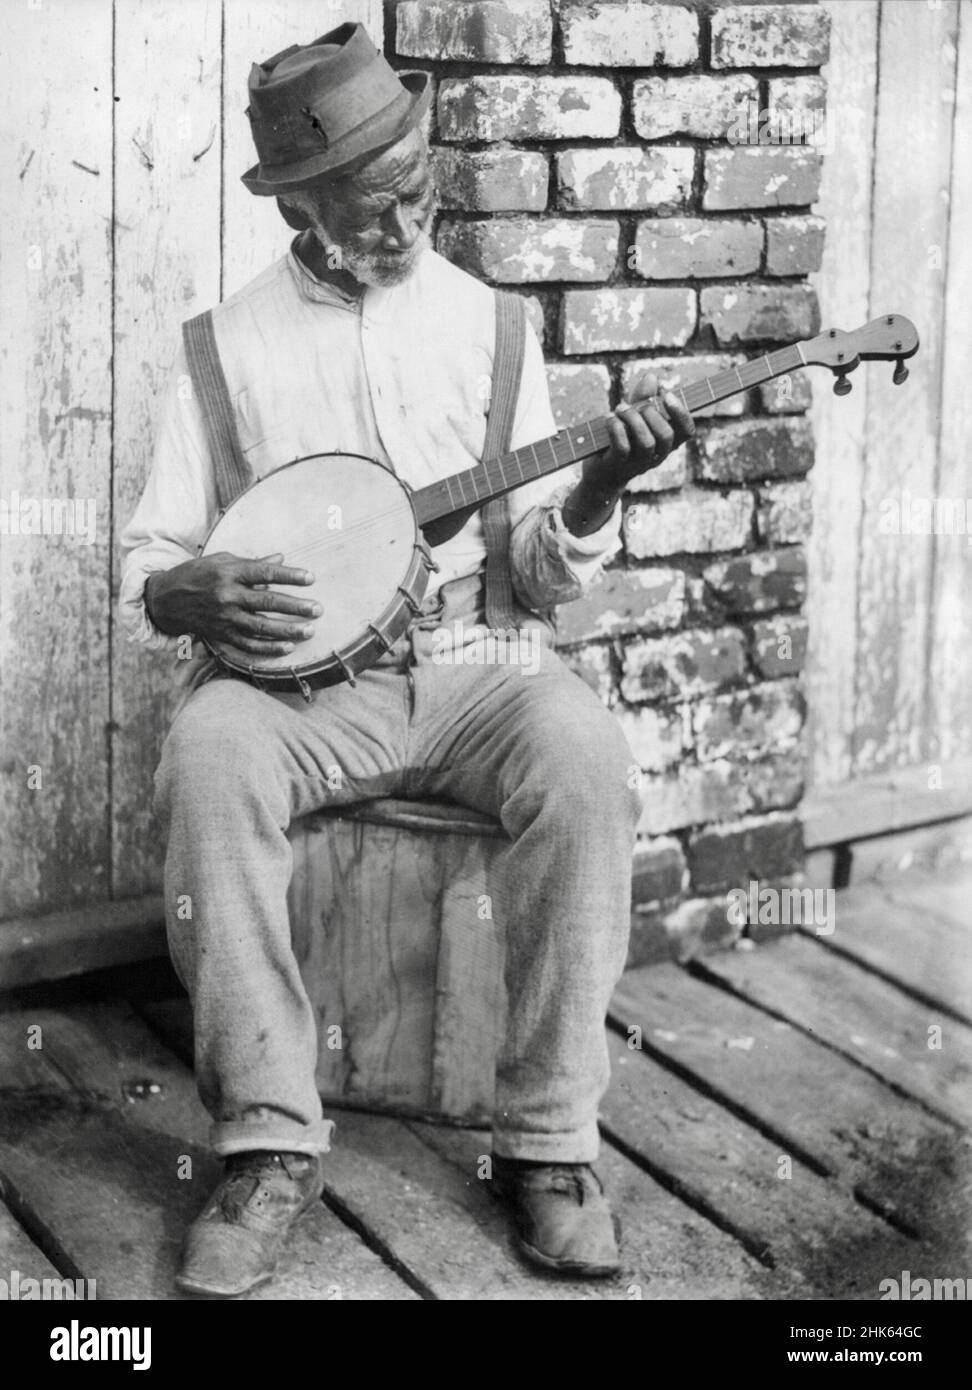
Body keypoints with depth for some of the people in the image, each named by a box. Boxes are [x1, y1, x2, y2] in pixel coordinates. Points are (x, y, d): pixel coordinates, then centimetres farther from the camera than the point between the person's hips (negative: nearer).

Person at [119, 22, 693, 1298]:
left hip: (470, 663, 1)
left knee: (582, 752, -33)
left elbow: (545, 575, 7)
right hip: (295, 677, -1)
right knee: (211, 756, -35)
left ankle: (550, 1139, -21)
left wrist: (593, 492, -14)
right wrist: (191, 594, -16)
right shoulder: (227, 347, 6)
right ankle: (271, 1142, -24)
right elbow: (145, 567, 7)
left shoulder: (488, 325, 10)